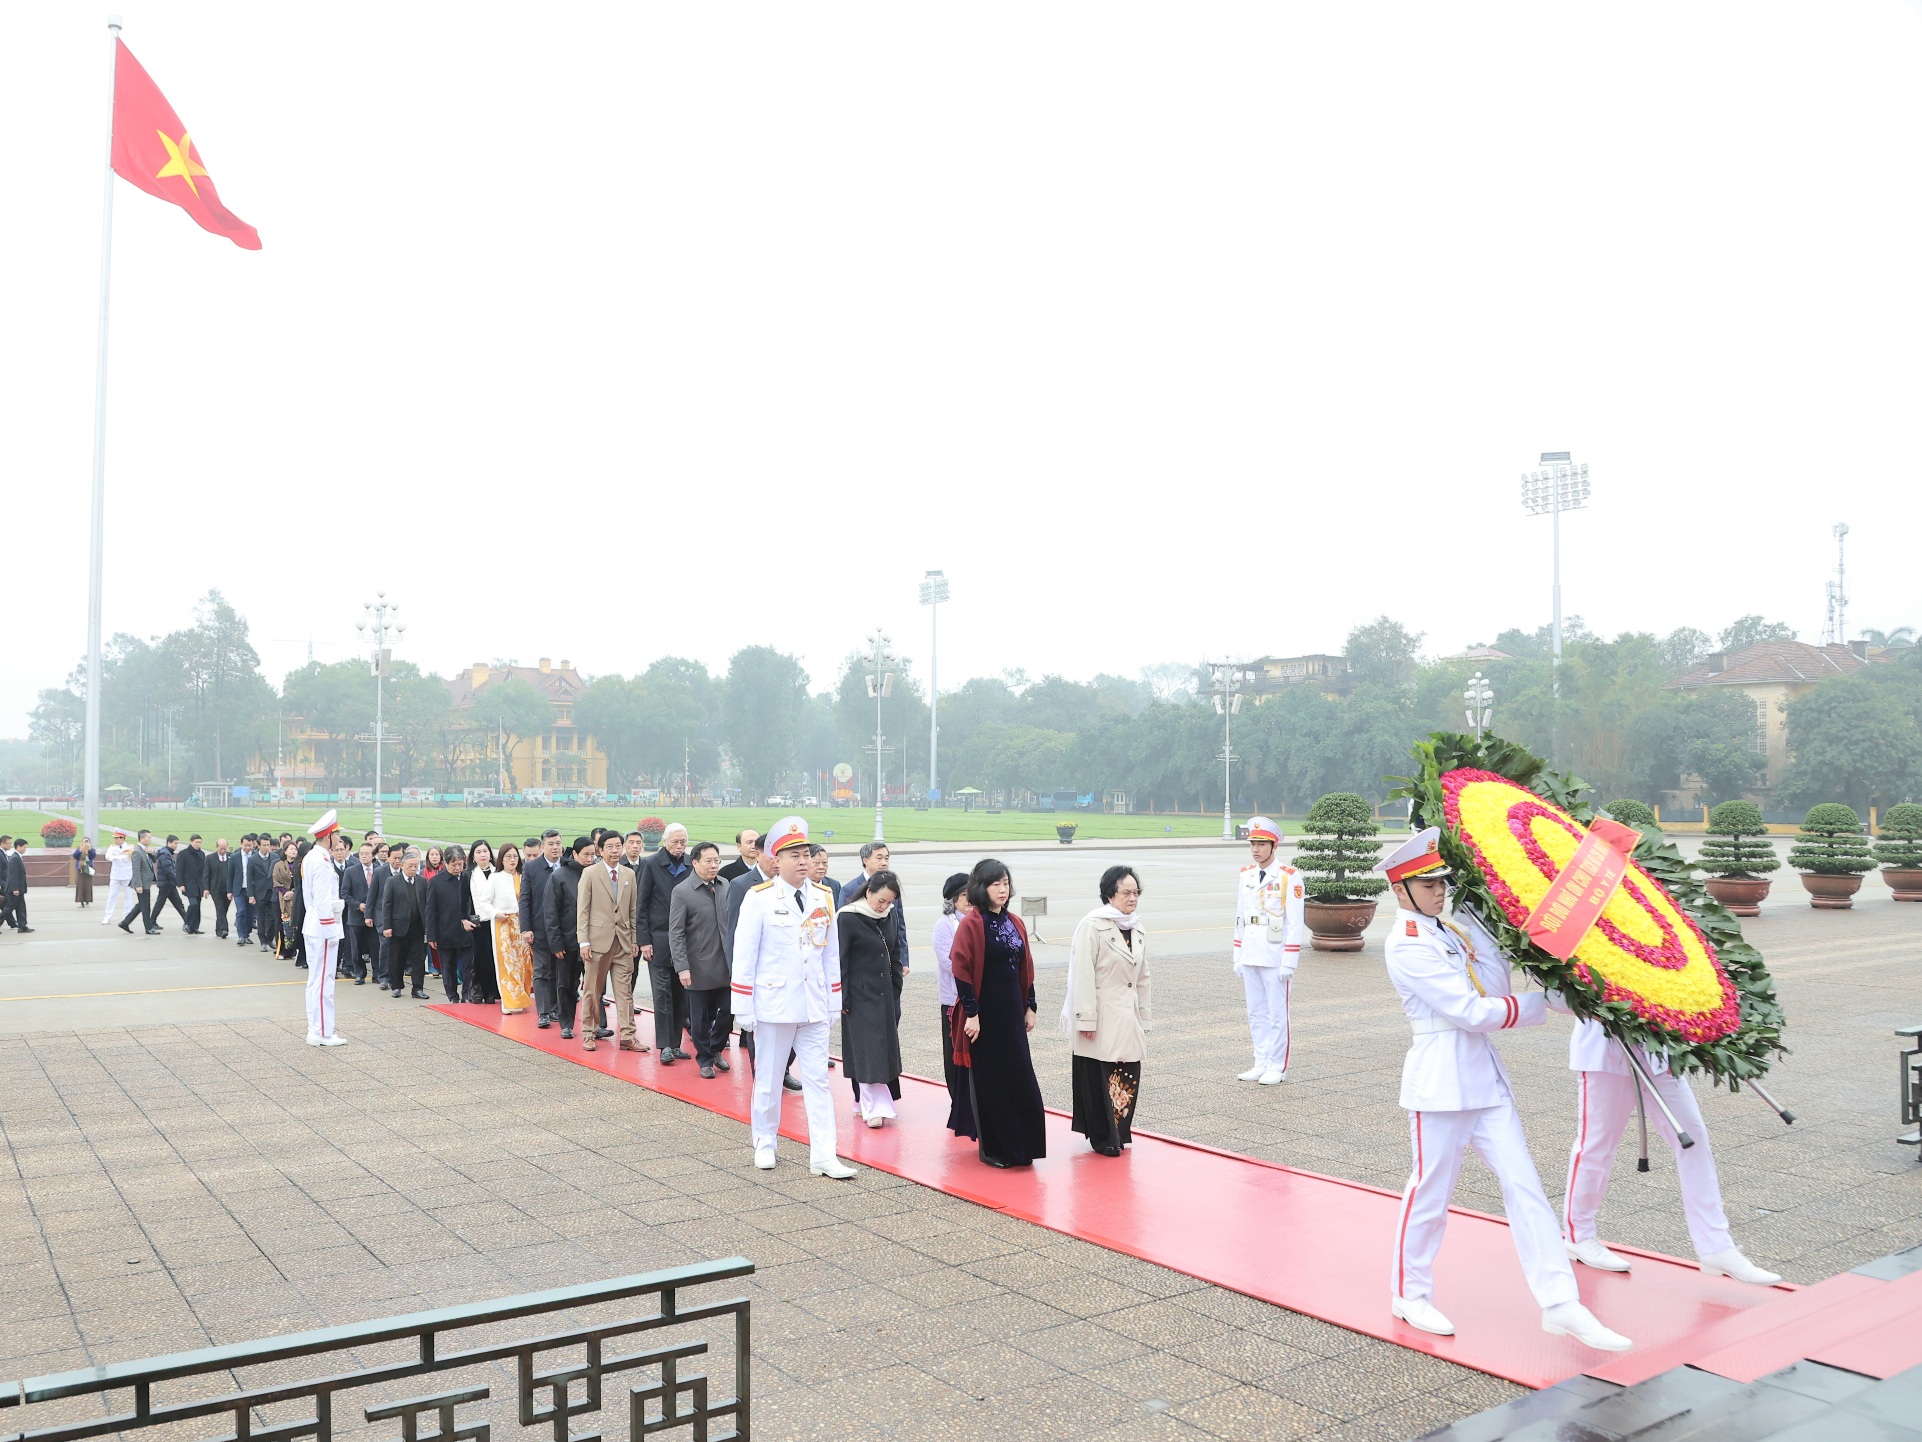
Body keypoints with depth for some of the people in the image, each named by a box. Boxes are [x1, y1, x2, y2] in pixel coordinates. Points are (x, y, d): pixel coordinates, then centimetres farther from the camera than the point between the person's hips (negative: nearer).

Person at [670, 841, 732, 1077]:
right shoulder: (682, 892, -9)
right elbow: (675, 933, -9)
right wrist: (683, 967, -15)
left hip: (725, 964, 3)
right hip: (699, 967, -3)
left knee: (727, 1010, 7)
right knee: (700, 1017, 7)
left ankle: (716, 1049, 32)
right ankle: (704, 1060, 24)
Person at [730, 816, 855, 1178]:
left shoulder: (823, 898, 5)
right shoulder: (759, 898, -7)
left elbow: (831, 954, 10)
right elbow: (744, 956, -6)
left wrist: (834, 1001, 9)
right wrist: (744, 1008, -7)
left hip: (814, 1008, 3)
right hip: (773, 1005, -3)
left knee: (818, 1080, 2)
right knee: (768, 1079, 9)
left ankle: (824, 1155, 3)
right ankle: (765, 1144, 26)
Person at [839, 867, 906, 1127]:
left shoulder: (890, 916, 4)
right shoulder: (848, 918, -13)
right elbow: (840, 961, -11)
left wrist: (896, 991, 12)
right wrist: (842, 999, -12)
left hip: (884, 993, 6)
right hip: (859, 995, -6)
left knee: (884, 1047, 9)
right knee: (866, 1050, -5)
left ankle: (865, 1101, 21)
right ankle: (873, 1108, -3)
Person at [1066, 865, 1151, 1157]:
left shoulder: (1138, 930, 12)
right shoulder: (1092, 925, -11)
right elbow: (1083, 975, -15)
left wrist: (1143, 1020, 17)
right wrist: (1086, 1019, -18)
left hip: (1128, 1017, 7)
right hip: (1101, 1017, -7)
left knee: (1128, 1076, 8)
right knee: (1100, 1077, -2)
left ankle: (1120, 1131, 23)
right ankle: (1104, 1138, 11)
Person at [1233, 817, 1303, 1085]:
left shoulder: (1288, 876, -9)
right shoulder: (1246, 875, 9)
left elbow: (1294, 922, -10)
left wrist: (1289, 962, -13)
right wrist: (1238, 957, 12)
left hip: (1275, 958, -6)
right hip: (1250, 957, 6)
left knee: (1277, 1013, 3)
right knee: (1256, 1013, 11)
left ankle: (1277, 1066, 13)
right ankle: (1261, 1063, 20)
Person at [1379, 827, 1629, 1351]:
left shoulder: (1451, 929, 11)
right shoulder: (1407, 945, -14)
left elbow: (1496, 992, 4)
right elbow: (1472, 1012, -17)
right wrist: (1547, 1003, -10)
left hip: (1484, 1077, 8)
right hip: (1440, 1080, -7)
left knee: (1522, 1183, 3)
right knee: (1430, 1191, 5)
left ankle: (1560, 1304, 6)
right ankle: (1410, 1293, 22)